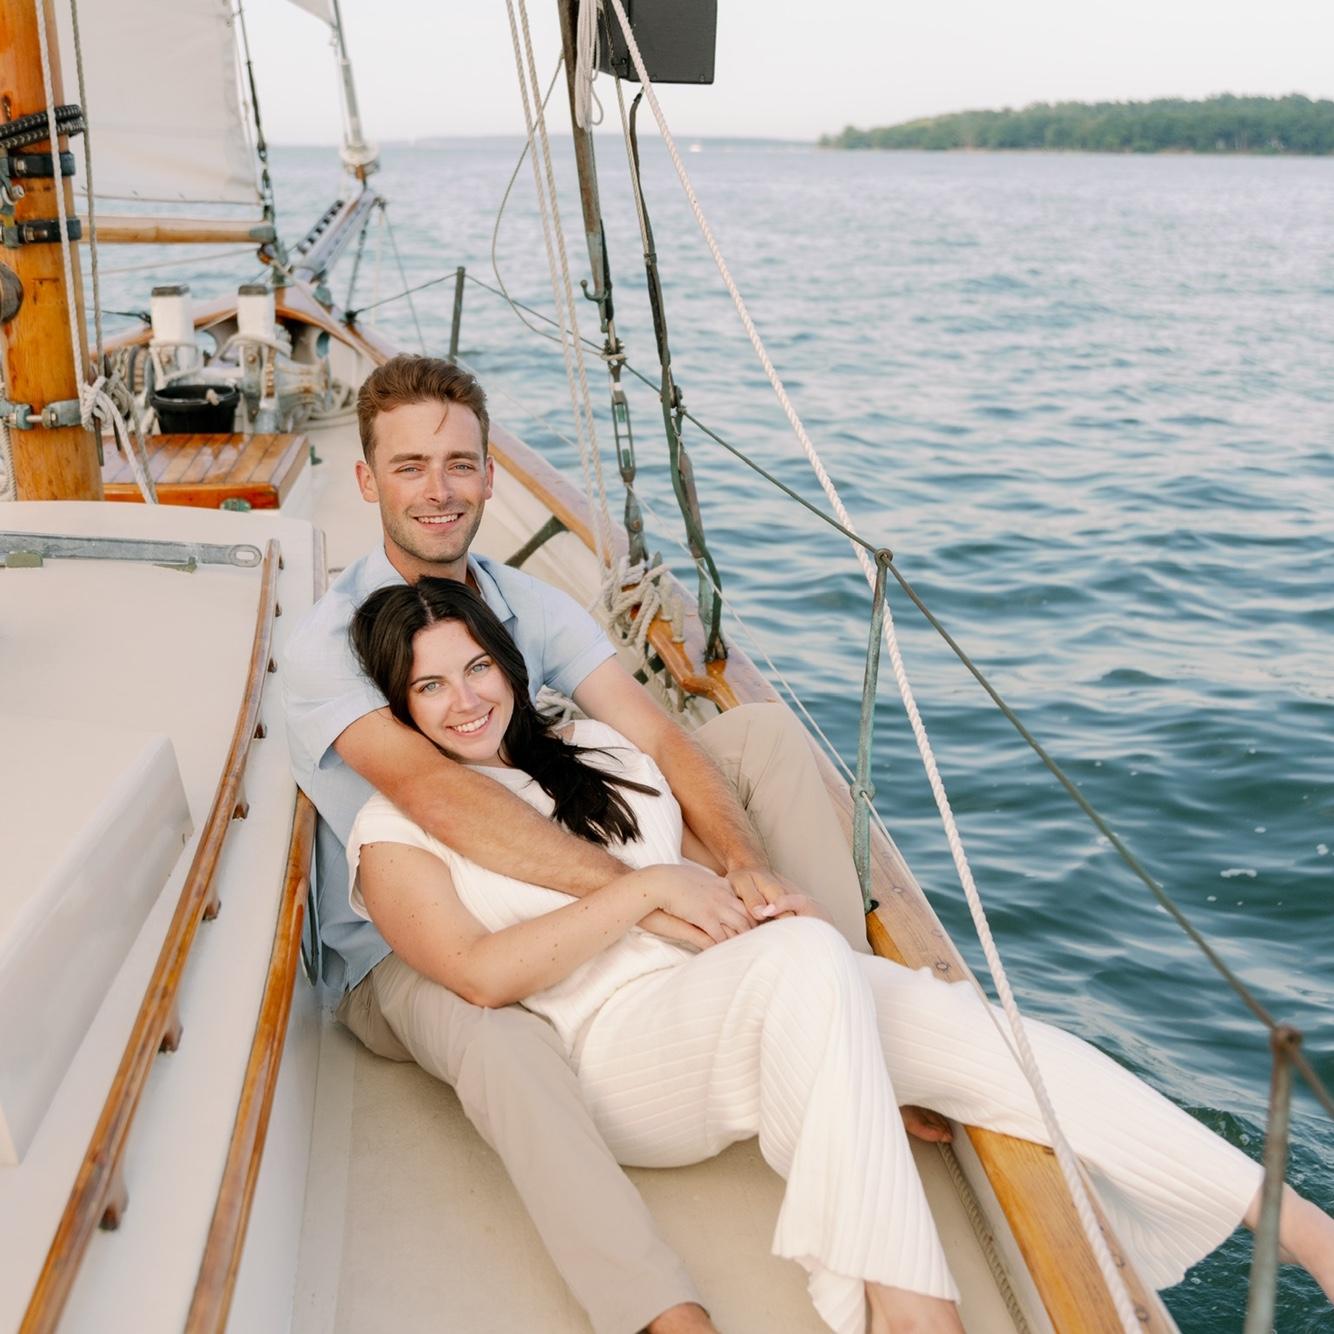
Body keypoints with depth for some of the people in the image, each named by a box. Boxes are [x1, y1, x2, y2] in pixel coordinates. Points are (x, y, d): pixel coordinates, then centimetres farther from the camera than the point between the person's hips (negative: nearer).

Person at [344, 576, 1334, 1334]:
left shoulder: (595, 750, 21)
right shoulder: (396, 828, 4)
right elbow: (482, 973, -10)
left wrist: (748, 890, 0)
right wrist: (647, 888, -13)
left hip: (751, 1003, 5)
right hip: (620, 1043, -5)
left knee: (986, 1037, -19)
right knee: (803, 958, -37)